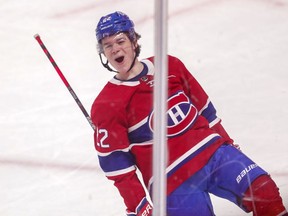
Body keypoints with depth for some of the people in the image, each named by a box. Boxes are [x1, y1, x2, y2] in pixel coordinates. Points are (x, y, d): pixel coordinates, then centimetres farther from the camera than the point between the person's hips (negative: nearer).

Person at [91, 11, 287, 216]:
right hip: (173, 182, -3)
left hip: (213, 151, 4)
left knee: (264, 191, -15)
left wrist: (227, 143, 21)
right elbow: (115, 161, -7)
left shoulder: (170, 66, 6)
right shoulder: (106, 106, -6)